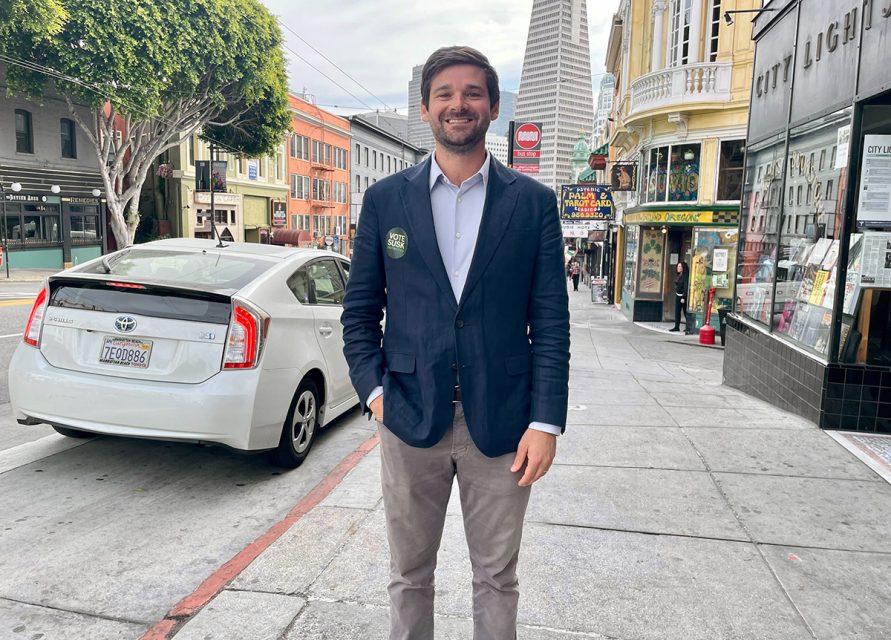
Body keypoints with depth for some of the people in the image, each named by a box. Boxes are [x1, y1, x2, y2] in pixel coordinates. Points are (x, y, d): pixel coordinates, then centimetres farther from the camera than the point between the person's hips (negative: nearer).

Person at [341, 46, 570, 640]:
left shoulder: (533, 201, 1)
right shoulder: (385, 199, 4)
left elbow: (551, 321, -2)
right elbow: (359, 311, 7)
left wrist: (546, 421, -8)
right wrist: (374, 389, -5)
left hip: (501, 423, 0)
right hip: (409, 418, 1)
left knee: (497, 577, 16)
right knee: (410, 574, 18)